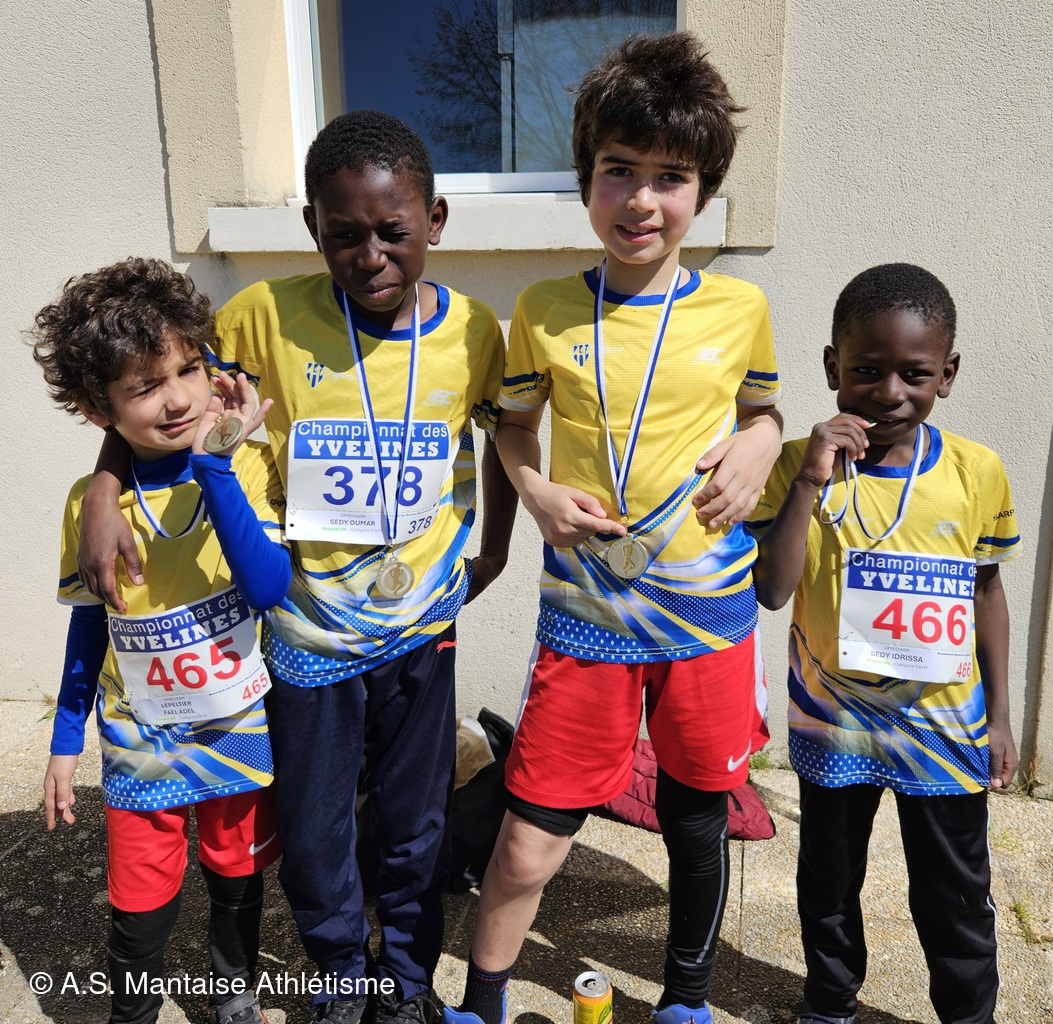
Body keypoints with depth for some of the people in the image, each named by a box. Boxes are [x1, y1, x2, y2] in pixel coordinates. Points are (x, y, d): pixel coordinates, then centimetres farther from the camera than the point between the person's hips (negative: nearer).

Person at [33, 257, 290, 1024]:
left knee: (238, 883, 20)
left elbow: (269, 590, -27)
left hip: (242, 733, 0)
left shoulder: (247, 467, -15)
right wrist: (67, 741, 9)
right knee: (141, 911, 12)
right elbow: (88, 630, 3)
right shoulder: (92, 504, -9)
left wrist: (214, 465, -32)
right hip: (141, 751, 1)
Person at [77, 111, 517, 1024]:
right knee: (312, 836, 14)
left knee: (418, 826, 17)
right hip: (306, 629, -1)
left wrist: (495, 549, 11)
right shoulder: (265, 316, -14)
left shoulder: (472, 331, -8)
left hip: (419, 624, 1)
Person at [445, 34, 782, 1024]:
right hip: (583, 613, -1)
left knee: (695, 823, 17)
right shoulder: (543, 310, -3)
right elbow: (513, 422, 11)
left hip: (708, 613, 1)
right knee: (530, 841, 4)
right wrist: (536, 492, -7)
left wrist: (755, 452, -7)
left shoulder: (739, 308, -1)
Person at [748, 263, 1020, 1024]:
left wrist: (999, 714, 6)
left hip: (944, 725, 1)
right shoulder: (801, 465, -13)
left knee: (956, 893, 18)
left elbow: (986, 591, 3)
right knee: (829, 879, 21)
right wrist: (811, 483, -29)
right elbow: (772, 591, -20)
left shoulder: (977, 472, -9)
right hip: (833, 721, 0)